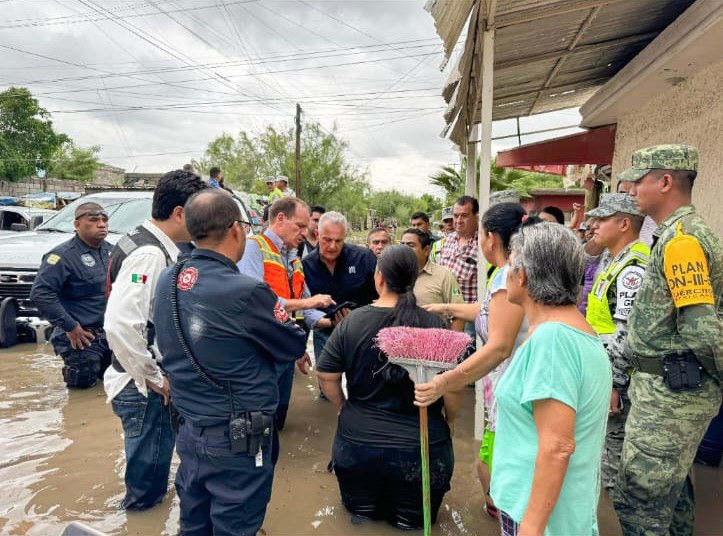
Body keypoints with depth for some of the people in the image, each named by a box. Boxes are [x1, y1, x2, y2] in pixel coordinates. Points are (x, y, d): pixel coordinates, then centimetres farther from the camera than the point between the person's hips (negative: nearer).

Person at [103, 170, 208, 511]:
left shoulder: (154, 246, 6)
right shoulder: (149, 254, -25)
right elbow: (120, 326, -33)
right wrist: (154, 378, -21)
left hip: (150, 383, 9)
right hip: (145, 388, -9)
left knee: (153, 463, 26)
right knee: (148, 470, 10)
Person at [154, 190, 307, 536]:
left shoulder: (166, 282, -2)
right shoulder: (245, 291, -25)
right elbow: (294, 347, -11)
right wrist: (281, 321, 10)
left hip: (188, 430, 7)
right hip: (238, 439, -7)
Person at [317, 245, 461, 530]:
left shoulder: (352, 321, -8)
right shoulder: (434, 325, -12)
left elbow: (326, 376, -3)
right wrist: (449, 420, 11)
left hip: (357, 440, 2)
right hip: (421, 446, -1)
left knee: (359, 508, 29)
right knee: (414, 517, 24)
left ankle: (366, 507, 6)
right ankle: (404, 515, 1)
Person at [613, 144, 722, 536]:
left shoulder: (680, 239, -20)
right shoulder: (681, 232, 12)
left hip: (670, 388, -11)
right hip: (674, 386, 11)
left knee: (639, 498, -1)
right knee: (671, 483, 25)